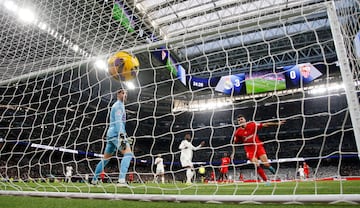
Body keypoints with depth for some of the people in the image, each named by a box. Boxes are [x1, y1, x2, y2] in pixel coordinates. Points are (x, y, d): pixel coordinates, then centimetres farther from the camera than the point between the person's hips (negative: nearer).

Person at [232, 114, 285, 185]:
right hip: (250, 150, 0)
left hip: (258, 146, 0)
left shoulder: (252, 124, -7)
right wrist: (233, 153, 6)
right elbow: (234, 143, 7)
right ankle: (266, 181, 5)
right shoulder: (238, 132, -4)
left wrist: (276, 123, -12)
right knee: (257, 165, -14)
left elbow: (264, 125, -7)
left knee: (266, 164, -9)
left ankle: (270, 167, 30)